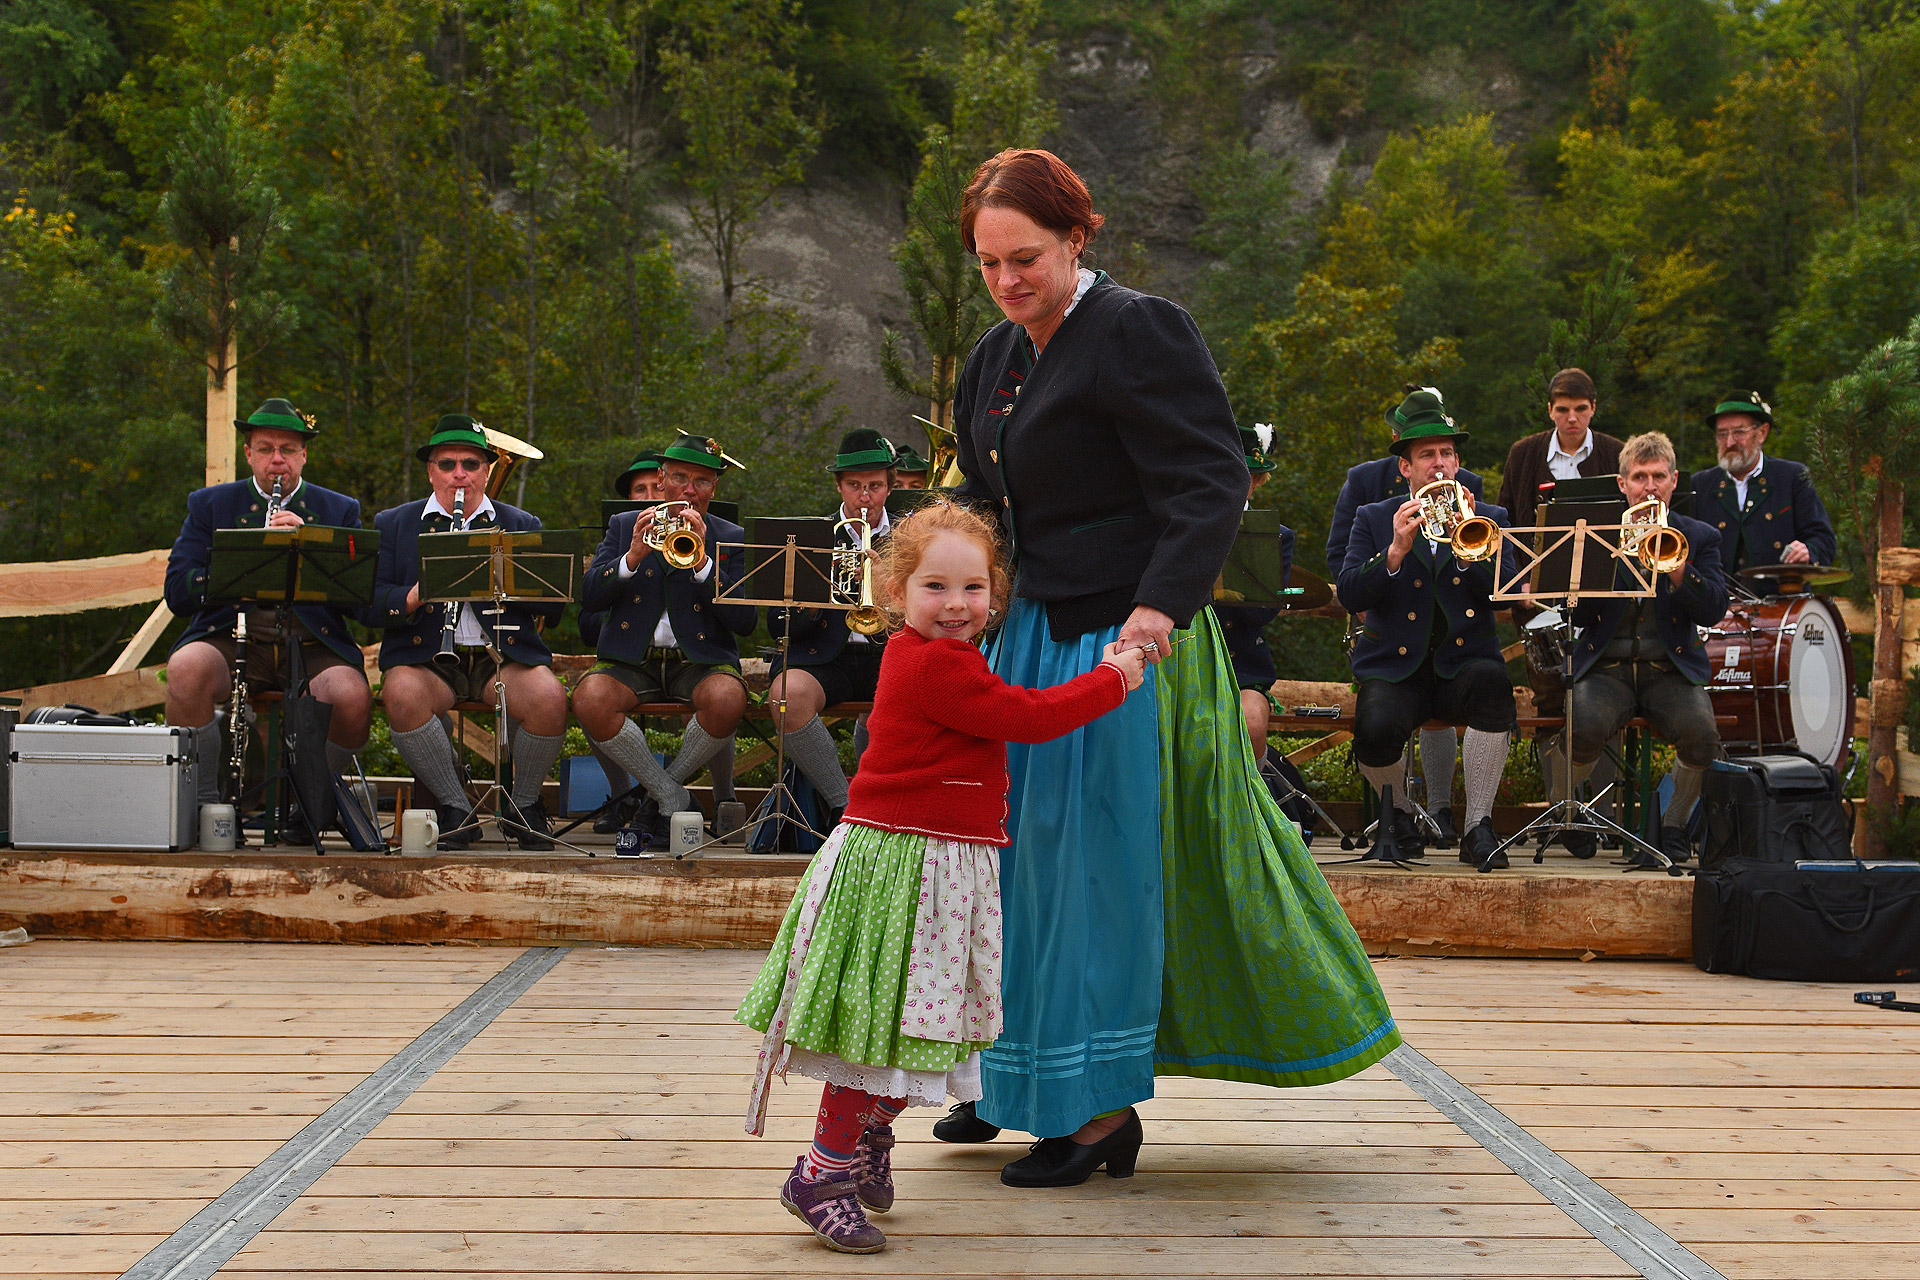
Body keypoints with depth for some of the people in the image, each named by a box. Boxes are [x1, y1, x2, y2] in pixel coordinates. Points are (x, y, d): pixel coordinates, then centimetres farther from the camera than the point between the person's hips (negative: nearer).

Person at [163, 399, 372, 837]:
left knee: (353, 698, -32)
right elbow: (178, 592, 1)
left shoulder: (339, 511, 15)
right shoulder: (209, 505, 15)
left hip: (314, 645, 0)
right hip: (233, 638, 0)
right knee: (186, 668, -33)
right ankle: (202, 800, -15)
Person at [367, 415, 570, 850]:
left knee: (549, 699, -30)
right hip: (425, 657, 0)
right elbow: (370, 606, 1)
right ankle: (456, 809, -15)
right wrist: (414, 597, -20)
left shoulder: (522, 526, 15)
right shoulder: (393, 525, 14)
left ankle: (524, 806, -2)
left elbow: (553, 609, 3)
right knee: (402, 695, -34)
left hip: (504, 654, 0)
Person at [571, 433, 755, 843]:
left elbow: (746, 621, -5)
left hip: (702, 661, -1)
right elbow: (588, 597, 1)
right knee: (589, 700, -31)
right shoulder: (624, 526, 13)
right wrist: (632, 557, -15)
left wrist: (701, 562, -15)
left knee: (727, 699, -35)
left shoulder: (731, 539, 9)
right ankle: (675, 800, -14)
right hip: (631, 660, 1)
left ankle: (664, 786, -7)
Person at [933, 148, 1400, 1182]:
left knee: (1099, 855, -3)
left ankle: (1102, 1107, 9)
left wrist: (1160, 604, -31)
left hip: (1123, 642, -8)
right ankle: (1017, 1079, 26)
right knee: (1021, 850, 12)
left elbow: (1210, 483, -20)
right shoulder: (996, 358, 13)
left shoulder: (1134, 331, -14)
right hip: (1032, 634, 8)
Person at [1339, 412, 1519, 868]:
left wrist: (1466, 546, -18)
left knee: (1492, 682, -35)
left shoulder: (1489, 519, 13)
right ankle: (1398, 817, 5)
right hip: (1395, 668, -1)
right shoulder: (1375, 519, 11)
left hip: (1464, 663, 1)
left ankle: (1478, 827, -21)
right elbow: (1350, 596, -4)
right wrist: (1396, 551, -17)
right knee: (1375, 730, -32)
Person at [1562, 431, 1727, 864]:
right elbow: (1579, 616, 1)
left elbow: (1713, 612, -3)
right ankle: (1563, 809, 0)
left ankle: (1674, 824, -1)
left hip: (1671, 668, 1)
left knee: (1700, 735, -30)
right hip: (1606, 666, 0)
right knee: (1584, 727, -32)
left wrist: (1677, 570, -19)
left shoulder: (1699, 537, 11)